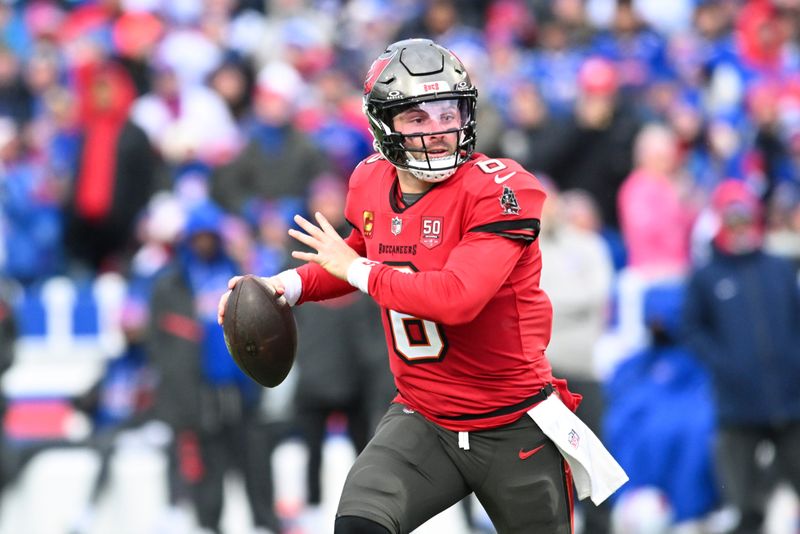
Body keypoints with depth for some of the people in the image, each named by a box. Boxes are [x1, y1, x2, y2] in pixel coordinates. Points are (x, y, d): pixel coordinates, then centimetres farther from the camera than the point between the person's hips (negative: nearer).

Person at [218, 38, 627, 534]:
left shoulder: (499, 189, -19)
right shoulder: (372, 184, 1)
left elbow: (457, 297, -31)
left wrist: (357, 270, -20)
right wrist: (290, 284, 6)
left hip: (515, 433, -4)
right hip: (423, 424, 4)